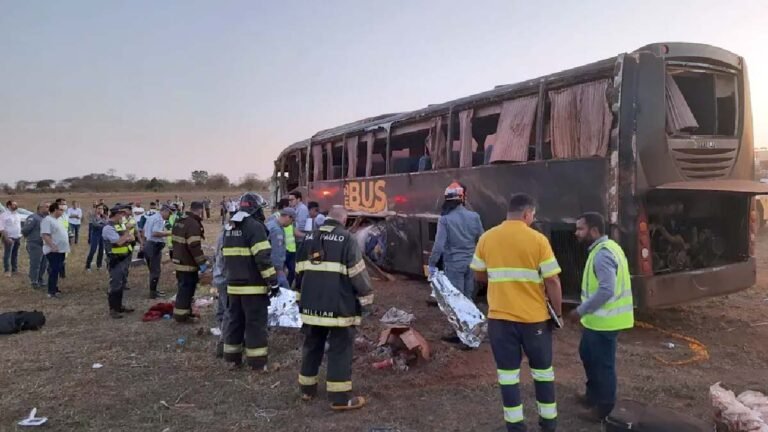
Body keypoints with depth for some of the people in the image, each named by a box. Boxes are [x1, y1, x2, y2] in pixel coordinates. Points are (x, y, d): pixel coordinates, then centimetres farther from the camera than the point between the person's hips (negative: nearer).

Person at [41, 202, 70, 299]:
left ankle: (54, 287, 25)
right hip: (53, 251, -10)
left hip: (60, 250, 10)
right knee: (54, 270, -9)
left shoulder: (58, 220, 15)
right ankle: (52, 292, -5)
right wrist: (53, 246, -29)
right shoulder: (47, 220, -15)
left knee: (57, 270, 16)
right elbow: (45, 235, -23)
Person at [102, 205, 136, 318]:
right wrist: (127, 231, -12)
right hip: (115, 261, -9)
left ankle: (119, 305, 26)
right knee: (115, 285, -4)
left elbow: (132, 238, 7)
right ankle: (113, 309, 4)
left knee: (122, 284, 15)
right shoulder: (108, 228, -15)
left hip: (125, 259, 9)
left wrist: (125, 238, -14)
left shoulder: (121, 225, 12)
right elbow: (119, 242, -23)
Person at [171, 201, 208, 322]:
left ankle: (185, 311, 32)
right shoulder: (194, 224, -21)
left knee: (184, 288, 20)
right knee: (186, 289, 0)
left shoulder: (179, 221, 11)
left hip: (179, 261, 10)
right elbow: (195, 246, -26)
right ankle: (181, 315, 7)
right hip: (188, 264, -10)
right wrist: (202, 262, -19)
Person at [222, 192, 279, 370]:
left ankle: (232, 357, 25)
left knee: (235, 320, 16)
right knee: (255, 323, -1)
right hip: (253, 286, -8)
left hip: (234, 285, 8)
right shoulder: (255, 227, -14)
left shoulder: (230, 228, 13)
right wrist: (273, 281, -16)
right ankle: (257, 362, 4)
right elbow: (263, 258, -21)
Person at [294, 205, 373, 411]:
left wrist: (301, 297, 25)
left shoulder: (309, 238, 10)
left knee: (311, 346, 18)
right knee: (340, 349, 1)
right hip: (339, 306, -6)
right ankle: (340, 397, 4)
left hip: (312, 304, 6)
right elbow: (358, 273, -10)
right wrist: (366, 298, 1)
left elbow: (300, 271, 16)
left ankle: (307, 388, 29)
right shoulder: (346, 239, -10)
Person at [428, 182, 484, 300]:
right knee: (469, 297, 17)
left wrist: (432, 264, -8)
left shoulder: (445, 219, -14)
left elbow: (439, 244, -17)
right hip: (471, 263, 4)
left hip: (454, 264, -3)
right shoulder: (474, 216, -4)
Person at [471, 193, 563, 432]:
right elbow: (552, 281, -9)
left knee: (508, 372, 10)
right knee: (542, 370, 16)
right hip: (535, 317, -1)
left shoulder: (487, 238, -1)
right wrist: (558, 312, 4)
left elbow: (479, 275, 9)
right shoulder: (538, 239, -10)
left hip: (500, 316, 2)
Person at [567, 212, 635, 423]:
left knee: (602, 363, 4)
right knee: (587, 354, 23)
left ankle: (604, 408, 19)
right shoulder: (605, 248, 10)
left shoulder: (602, 254, -23)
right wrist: (585, 311, 19)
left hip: (604, 320, -10)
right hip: (599, 318, 10)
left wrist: (580, 311, -21)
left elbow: (606, 291, -29)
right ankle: (594, 394, 39)